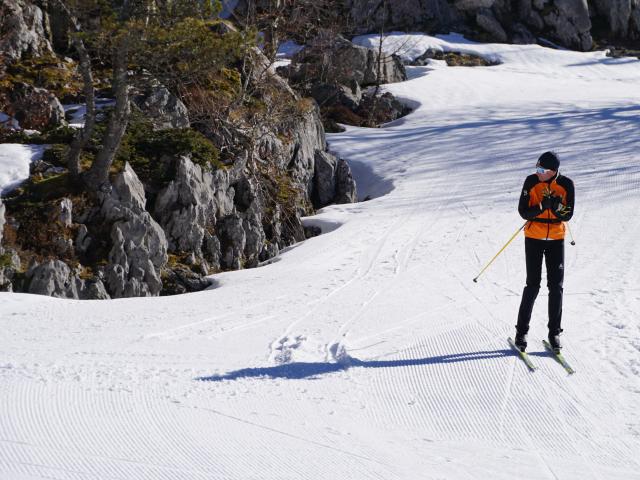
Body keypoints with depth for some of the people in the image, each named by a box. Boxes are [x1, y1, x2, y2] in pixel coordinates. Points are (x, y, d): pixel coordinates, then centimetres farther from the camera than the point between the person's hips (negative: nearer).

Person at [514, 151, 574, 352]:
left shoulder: (566, 184, -8)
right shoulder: (531, 181, -11)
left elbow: (567, 215, -7)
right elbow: (523, 212, -10)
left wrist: (556, 206, -25)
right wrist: (542, 207, -26)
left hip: (556, 239, 1)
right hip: (534, 238, -1)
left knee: (556, 286, 1)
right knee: (533, 285, -4)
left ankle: (554, 332, 11)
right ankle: (521, 331, 6)